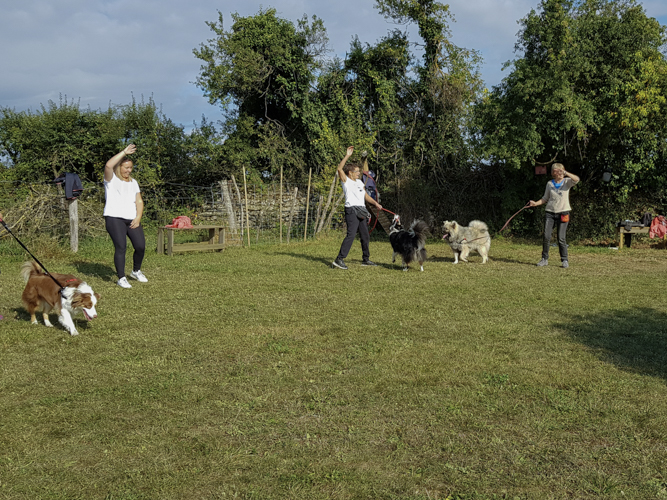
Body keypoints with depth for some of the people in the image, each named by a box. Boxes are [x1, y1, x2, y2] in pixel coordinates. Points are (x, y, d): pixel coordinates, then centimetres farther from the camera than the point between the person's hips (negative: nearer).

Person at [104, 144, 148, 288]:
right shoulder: (111, 180, 4)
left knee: (141, 246, -5)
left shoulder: (133, 183, 21)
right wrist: (124, 152, -13)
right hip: (114, 218, -5)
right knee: (120, 247, -12)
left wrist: (138, 217, 1)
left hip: (132, 220, 5)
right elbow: (108, 166, -17)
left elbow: (139, 202, 17)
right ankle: (121, 278, -4)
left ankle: (136, 271, 20)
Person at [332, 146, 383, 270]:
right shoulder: (346, 181, 0)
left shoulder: (359, 182, 21)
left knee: (365, 236, 11)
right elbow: (339, 168, -16)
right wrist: (347, 155, -17)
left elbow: (366, 196, 22)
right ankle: (339, 259, -19)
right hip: (351, 211, -8)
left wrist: (375, 203, 8)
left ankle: (366, 259, 23)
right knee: (351, 235, -18)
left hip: (361, 211, 8)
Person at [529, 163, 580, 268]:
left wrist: (566, 173, -31)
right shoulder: (549, 183, 9)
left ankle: (564, 260, 6)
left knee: (561, 238, -6)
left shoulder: (567, 182, 2)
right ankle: (545, 259, 8)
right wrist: (535, 203, 1)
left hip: (563, 213, -2)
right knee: (546, 237, -3)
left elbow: (577, 179, -19)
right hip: (550, 212, 2)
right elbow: (545, 199, 16)